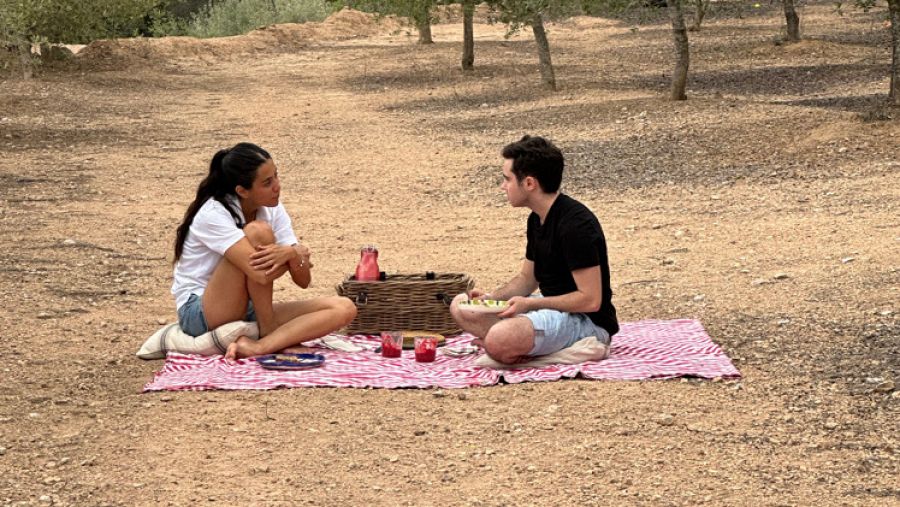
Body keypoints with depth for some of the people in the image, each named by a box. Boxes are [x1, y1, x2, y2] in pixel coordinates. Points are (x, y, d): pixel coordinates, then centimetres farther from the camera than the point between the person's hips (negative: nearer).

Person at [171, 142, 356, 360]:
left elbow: (303, 280, -4)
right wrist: (296, 254, -15)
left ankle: (260, 346, -29)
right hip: (199, 315, -7)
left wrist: (291, 254, -25)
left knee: (344, 308, -14)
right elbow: (262, 274, -32)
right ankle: (269, 333, -17)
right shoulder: (213, 214, -19)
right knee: (258, 232, -28)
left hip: (250, 312, 7)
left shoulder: (273, 210, 1)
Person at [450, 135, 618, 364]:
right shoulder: (537, 219, 10)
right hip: (553, 309, 11)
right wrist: (492, 297, 1)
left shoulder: (576, 225, -22)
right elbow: (527, 278, 20)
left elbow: (590, 300, -23)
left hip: (587, 320, -11)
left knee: (500, 341, -36)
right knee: (460, 306, 7)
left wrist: (529, 304, -19)